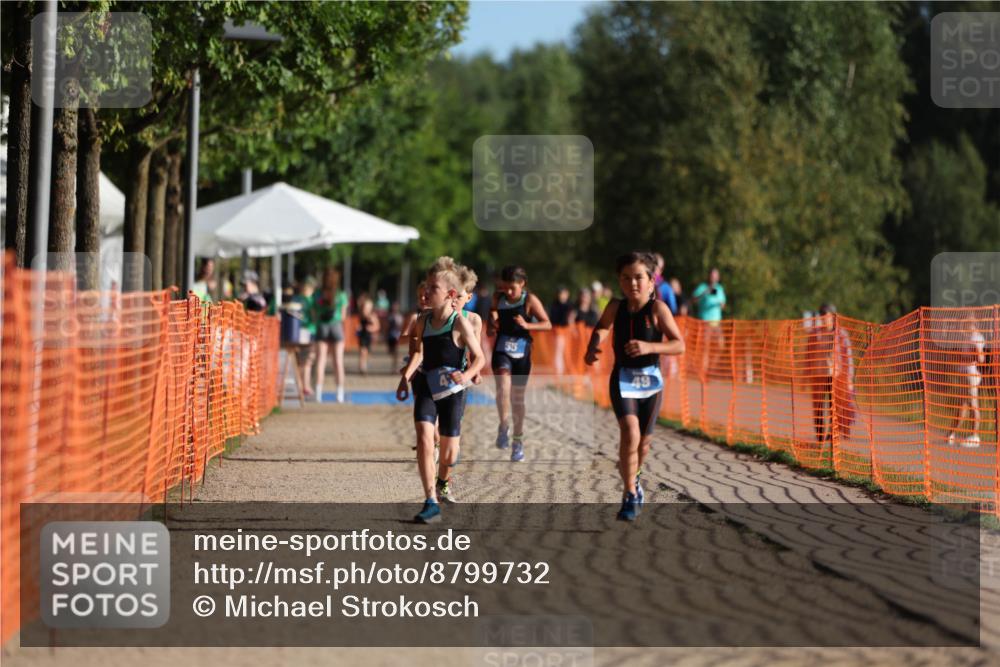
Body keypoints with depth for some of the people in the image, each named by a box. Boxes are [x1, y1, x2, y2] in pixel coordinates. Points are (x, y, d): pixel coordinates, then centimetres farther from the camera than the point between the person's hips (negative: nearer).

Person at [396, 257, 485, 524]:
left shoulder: (460, 323, -13)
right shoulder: (423, 321, 2)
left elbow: (479, 357, -9)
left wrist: (467, 375, -27)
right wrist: (406, 376, 11)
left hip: (451, 390, -3)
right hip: (426, 387, 3)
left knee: (449, 445, 11)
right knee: (424, 438, -18)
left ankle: (443, 482, 48)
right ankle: (431, 503, -21)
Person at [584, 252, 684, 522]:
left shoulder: (657, 309, -11)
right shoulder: (616, 307, -3)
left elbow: (679, 345, -16)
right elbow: (602, 327, 18)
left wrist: (649, 347, -30)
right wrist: (593, 347, -2)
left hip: (651, 380, 0)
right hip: (622, 379, 0)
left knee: (643, 441, 11)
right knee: (630, 434, -20)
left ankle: (632, 476, 45)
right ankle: (630, 495, -10)